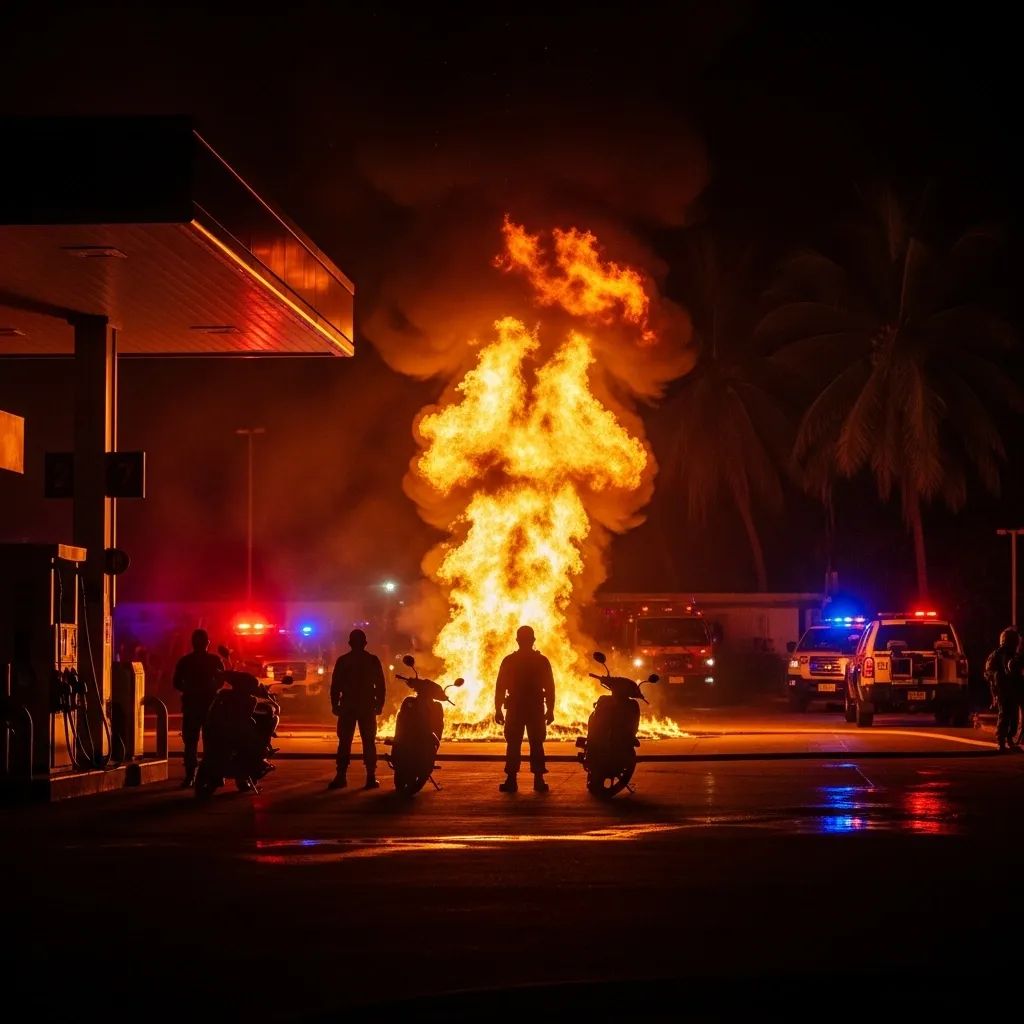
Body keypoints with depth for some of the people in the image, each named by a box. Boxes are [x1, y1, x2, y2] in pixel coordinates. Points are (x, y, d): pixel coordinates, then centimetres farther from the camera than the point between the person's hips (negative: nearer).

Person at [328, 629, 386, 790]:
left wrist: (335, 704, 6)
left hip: (347, 706, 0)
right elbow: (380, 685, 1)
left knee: (344, 742, 4)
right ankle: (371, 777, -2)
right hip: (367, 706, 0)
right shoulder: (373, 660, 0)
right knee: (368, 742, 3)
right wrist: (379, 704, 8)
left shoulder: (342, 661, -1)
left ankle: (341, 776, -2)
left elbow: (335, 685, -1)